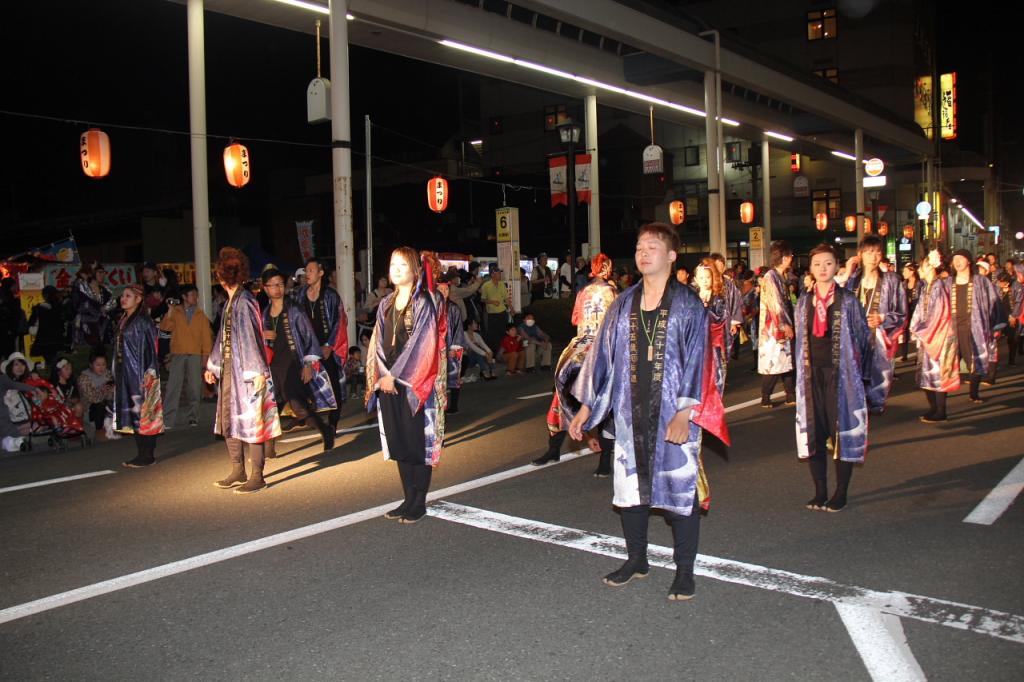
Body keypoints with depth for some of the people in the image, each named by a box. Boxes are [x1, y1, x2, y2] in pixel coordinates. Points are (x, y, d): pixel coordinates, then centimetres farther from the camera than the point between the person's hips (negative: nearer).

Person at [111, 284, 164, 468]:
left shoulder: (143, 321, -10)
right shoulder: (123, 321, 14)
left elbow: (150, 349, -14)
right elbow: (119, 348, 19)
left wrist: (147, 375, -18)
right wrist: (117, 376, 16)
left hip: (140, 373, -8)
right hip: (126, 374, 8)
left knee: (142, 411, -5)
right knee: (131, 413, 9)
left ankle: (147, 455, 2)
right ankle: (141, 454, 15)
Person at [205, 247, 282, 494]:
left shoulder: (244, 301, -15)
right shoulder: (230, 302, 12)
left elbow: (252, 337, -19)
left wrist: (258, 371, -21)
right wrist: (212, 366, 22)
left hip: (245, 370, -9)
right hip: (228, 369, 9)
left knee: (250, 421, -3)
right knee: (228, 420, 13)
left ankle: (257, 476, 4)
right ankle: (238, 472, 24)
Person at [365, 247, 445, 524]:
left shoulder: (424, 303, -5)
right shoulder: (386, 304, 13)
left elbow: (422, 344, -13)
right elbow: (378, 343, 10)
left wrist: (395, 375, -15)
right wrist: (382, 375, -6)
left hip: (415, 384, -6)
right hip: (388, 383, 6)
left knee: (418, 442, -1)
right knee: (398, 443, 8)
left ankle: (419, 503, 8)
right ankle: (409, 499, 17)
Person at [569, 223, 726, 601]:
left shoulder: (687, 305, -3)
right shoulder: (623, 305, 9)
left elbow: (696, 360, -9)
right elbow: (603, 354, 12)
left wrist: (685, 411, -19)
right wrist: (587, 406, 9)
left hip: (673, 415, -4)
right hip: (630, 413, 4)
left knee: (680, 487, 1)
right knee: (630, 485, 11)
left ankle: (684, 569, 15)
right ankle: (637, 559, 28)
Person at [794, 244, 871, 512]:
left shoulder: (848, 299, -2)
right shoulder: (804, 301, 8)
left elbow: (862, 337, 0)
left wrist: (859, 373, -4)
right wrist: (801, 373, 9)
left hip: (840, 373, -3)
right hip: (812, 374, 3)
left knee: (842, 431, 1)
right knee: (813, 433, 4)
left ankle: (841, 494, 11)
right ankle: (820, 492, 16)